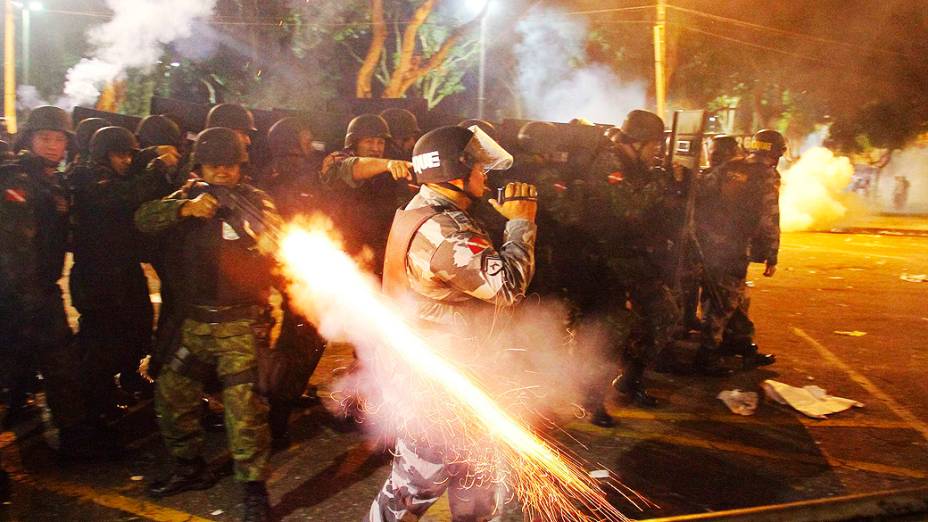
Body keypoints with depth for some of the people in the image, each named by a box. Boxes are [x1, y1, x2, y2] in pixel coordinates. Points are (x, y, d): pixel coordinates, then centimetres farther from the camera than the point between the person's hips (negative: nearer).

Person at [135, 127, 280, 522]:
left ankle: (254, 489, -3)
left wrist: (241, 214, -28)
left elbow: (276, 242, -13)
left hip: (240, 322, -5)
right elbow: (144, 219, -6)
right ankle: (191, 467, 33)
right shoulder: (188, 197, 9)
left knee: (243, 401, -13)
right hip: (194, 321, 5)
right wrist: (185, 208, -22)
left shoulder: (254, 201, 1)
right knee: (171, 394, 12)